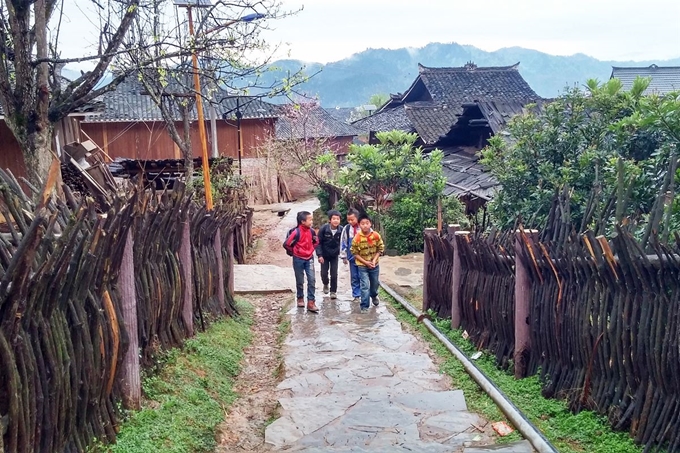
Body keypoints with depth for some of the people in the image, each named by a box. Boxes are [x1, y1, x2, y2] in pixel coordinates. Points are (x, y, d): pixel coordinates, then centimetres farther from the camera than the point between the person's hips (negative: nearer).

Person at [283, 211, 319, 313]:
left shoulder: (311, 231, -3)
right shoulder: (296, 232, -20)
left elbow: (316, 241, 18)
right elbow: (286, 244, -16)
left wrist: (311, 250, 8)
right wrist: (293, 252, -3)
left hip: (309, 258, 4)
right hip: (298, 259, -4)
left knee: (312, 280, -6)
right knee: (300, 281, 10)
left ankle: (311, 302, -3)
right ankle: (300, 299, 31)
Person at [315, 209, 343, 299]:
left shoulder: (341, 230, -14)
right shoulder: (324, 229, -19)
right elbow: (319, 242, -12)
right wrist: (319, 255, -17)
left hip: (334, 255, 1)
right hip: (324, 255, -1)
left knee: (334, 274, 0)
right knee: (324, 273, 5)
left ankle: (333, 291, 16)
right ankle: (325, 285, 36)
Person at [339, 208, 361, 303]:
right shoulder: (346, 228, -3)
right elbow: (343, 243, 5)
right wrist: (343, 256, 7)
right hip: (352, 257, 3)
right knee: (354, 278, 10)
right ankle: (356, 295, 20)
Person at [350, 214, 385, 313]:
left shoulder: (376, 235, -13)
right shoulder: (357, 238, -19)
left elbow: (380, 249, -3)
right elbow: (355, 253, -11)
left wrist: (374, 260, -14)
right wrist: (366, 262, -17)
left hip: (374, 264, 3)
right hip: (362, 265, -3)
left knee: (375, 283, 20)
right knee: (365, 286, -7)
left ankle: (374, 296, 51)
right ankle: (364, 306, 3)